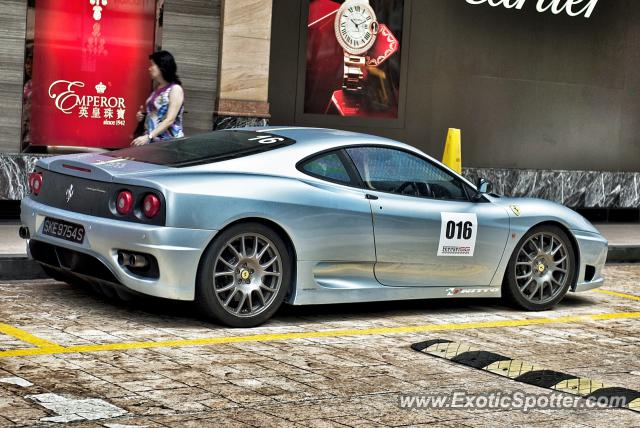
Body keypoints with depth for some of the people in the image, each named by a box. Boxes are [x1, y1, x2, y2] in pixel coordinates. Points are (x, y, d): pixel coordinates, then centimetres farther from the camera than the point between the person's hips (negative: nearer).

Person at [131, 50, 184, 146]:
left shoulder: (175, 89, -10)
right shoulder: (157, 88, 13)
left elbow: (170, 120, -19)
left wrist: (148, 137, -26)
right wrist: (143, 113, 7)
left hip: (169, 141, -7)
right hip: (152, 140, 7)